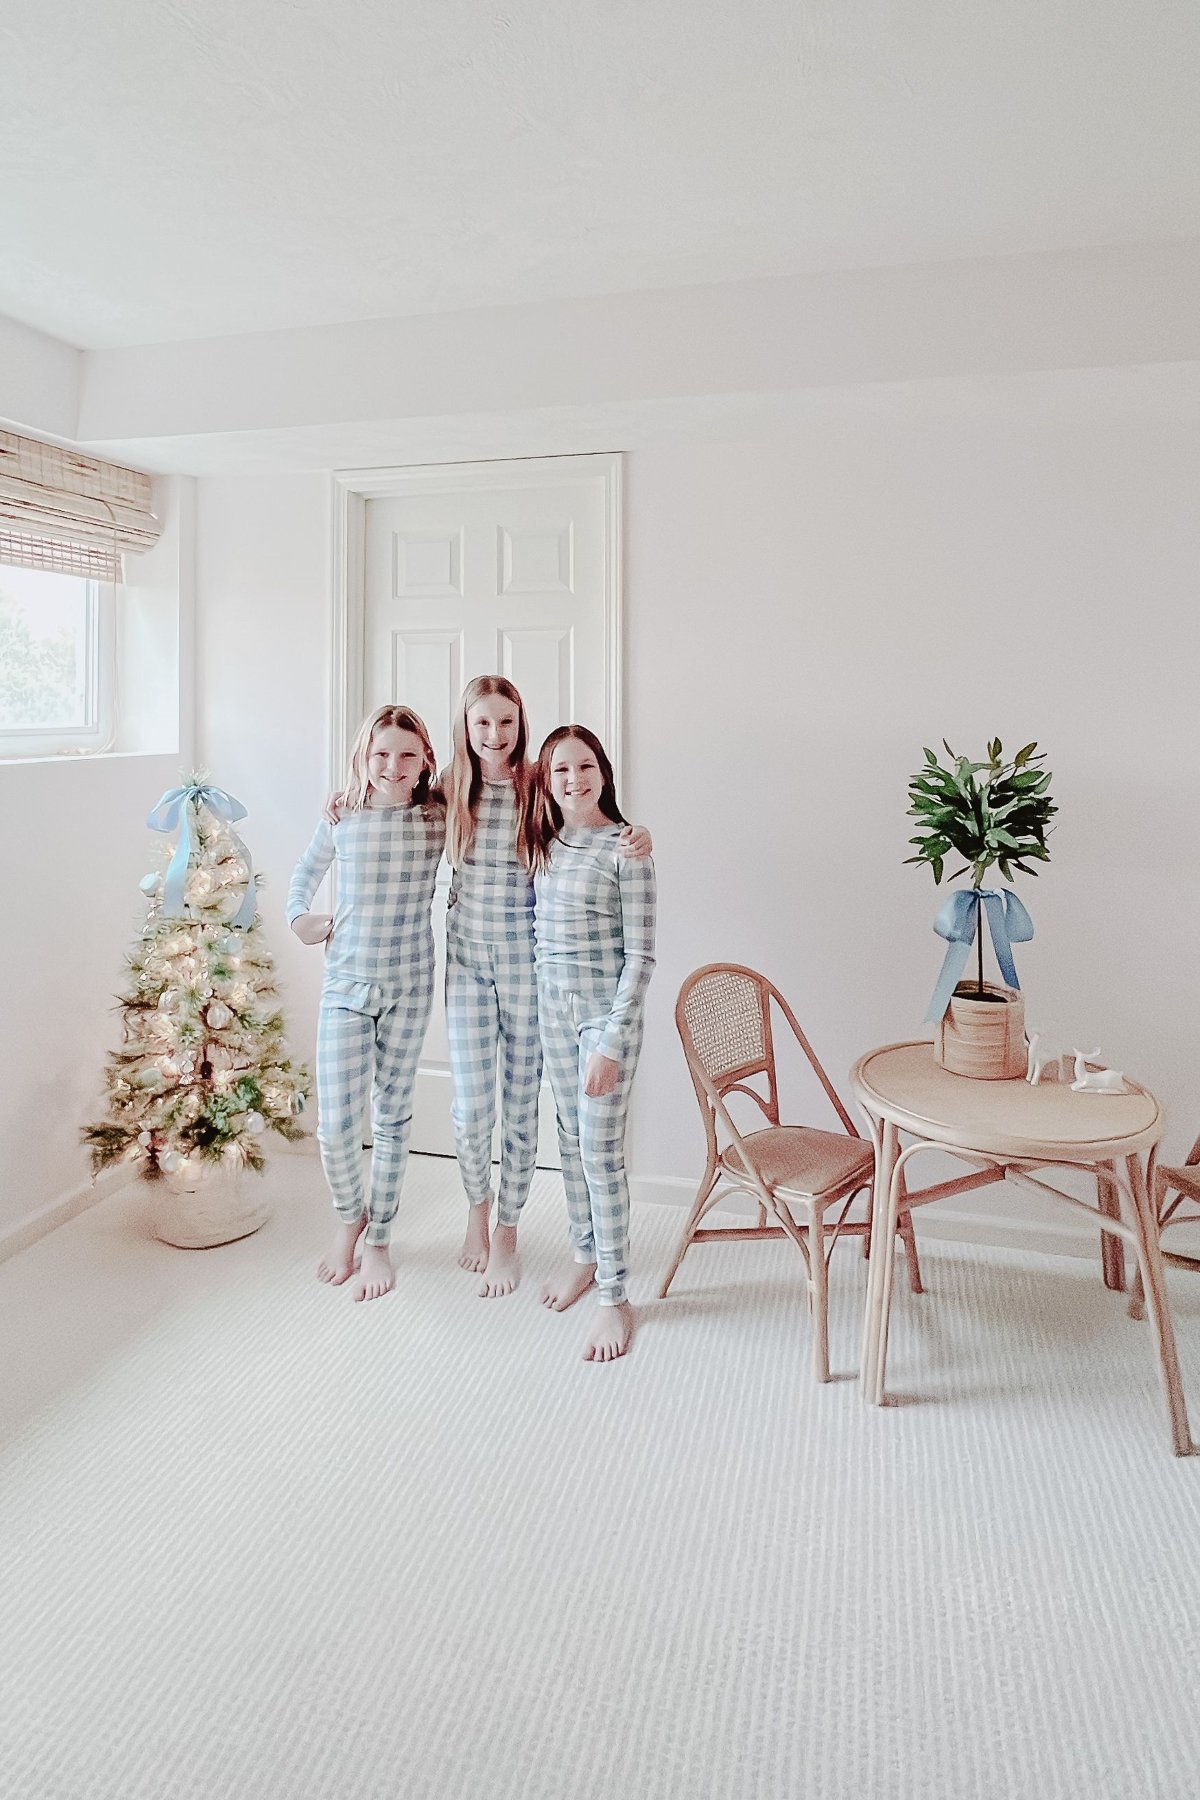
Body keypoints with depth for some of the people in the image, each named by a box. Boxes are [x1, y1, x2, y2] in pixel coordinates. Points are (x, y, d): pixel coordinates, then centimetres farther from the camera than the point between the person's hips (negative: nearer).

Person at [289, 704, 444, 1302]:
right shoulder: (340, 820, -2)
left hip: (410, 985, 0)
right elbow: (305, 873, 17)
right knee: (335, 1123, -3)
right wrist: (299, 916, -1)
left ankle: (378, 1239, 30)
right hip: (346, 983, 0)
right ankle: (349, 1215, 29)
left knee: (393, 1117, 11)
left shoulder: (440, 819, -5)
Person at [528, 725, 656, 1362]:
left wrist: (612, 1044, -18)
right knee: (570, 1137, 16)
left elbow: (640, 955, -15)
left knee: (601, 1150, -3)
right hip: (553, 1004, 6)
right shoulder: (544, 842, 6)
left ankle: (615, 1297, 10)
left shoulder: (625, 848, -14)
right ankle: (586, 1255, 35)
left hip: (607, 1010, -6)